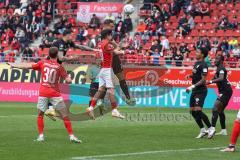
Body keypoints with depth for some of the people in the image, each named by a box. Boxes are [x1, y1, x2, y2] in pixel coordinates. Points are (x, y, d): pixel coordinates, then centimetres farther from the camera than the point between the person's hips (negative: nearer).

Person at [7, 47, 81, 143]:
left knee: (40, 114, 17)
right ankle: (71, 136, -2)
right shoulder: (59, 67, -4)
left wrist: (14, 66, 20)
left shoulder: (43, 63, 2)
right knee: (65, 115, 2)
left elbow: (28, 66, 9)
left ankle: (41, 136, 9)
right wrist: (68, 77, 15)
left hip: (43, 93, 2)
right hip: (55, 93, -2)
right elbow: (68, 81, -8)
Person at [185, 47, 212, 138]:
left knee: (198, 110, -19)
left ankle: (211, 128, -9)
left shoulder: (203, 65, -14)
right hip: (195, 91, 10)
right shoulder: (196, 63, 14)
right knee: (192, 111, 6)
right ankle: (203, 130, 14)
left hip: (201, 91, -10)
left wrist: (192, 87, -24)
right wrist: (190, 76, 7)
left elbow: (203, 80, -19)